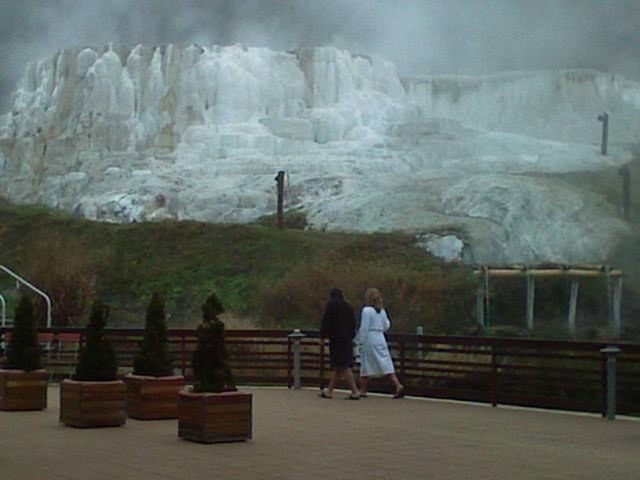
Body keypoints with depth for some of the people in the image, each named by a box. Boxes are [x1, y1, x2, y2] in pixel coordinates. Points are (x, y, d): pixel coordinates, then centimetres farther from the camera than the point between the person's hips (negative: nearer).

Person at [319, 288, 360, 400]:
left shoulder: (331, 305, -4)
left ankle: (355, 392, -14)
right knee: (337, 367, 12)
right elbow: (353, 324, 14)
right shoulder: (349, 307, 14)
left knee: (344, 367, -8)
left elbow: (326, 322, -8)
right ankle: (329, 391, 19)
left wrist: (323, 335, -1)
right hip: (348, 339, 7)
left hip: (336, 339, -7)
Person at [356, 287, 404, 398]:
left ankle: (363, 391, 15)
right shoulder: (382, 311, 7)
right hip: (381, 339, 5)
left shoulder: (366, 310, -10)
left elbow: (364, 328, -12)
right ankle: (398, 386, -11)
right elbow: (386, 326, 13)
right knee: (386, 364, 2)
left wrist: (359, 341, -5)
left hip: (369, 339, -5)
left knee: (365, 366, 7)